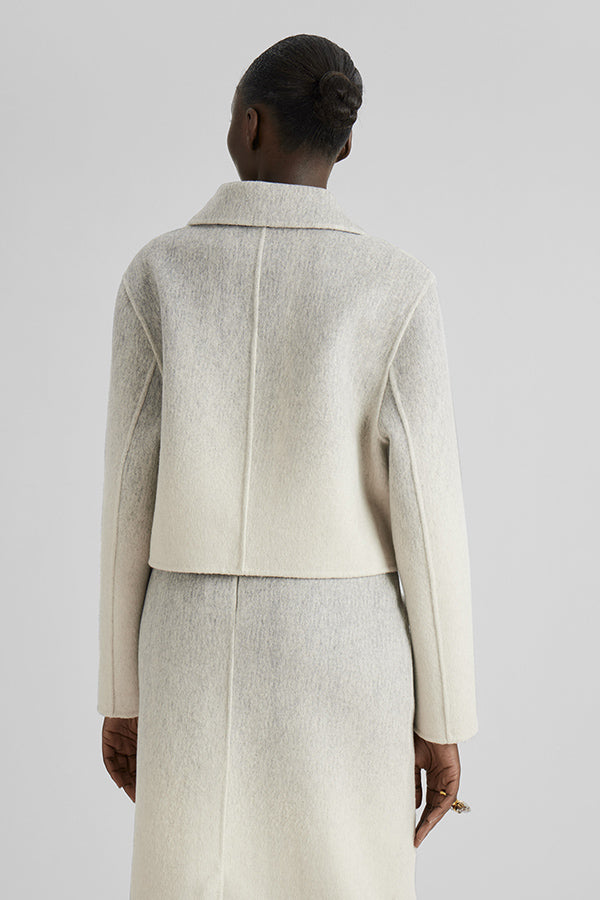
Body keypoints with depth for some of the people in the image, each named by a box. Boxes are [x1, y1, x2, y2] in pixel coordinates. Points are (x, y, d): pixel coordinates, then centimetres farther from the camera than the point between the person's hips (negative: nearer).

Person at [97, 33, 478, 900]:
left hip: (200, 669, 2)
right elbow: (428, 513, -10)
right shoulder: (398, 289, -8)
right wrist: (443, 720, 1)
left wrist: (122, 695, 8)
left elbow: (129, 499, -3)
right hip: (342, 673, -1)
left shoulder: (158, 275, -4)